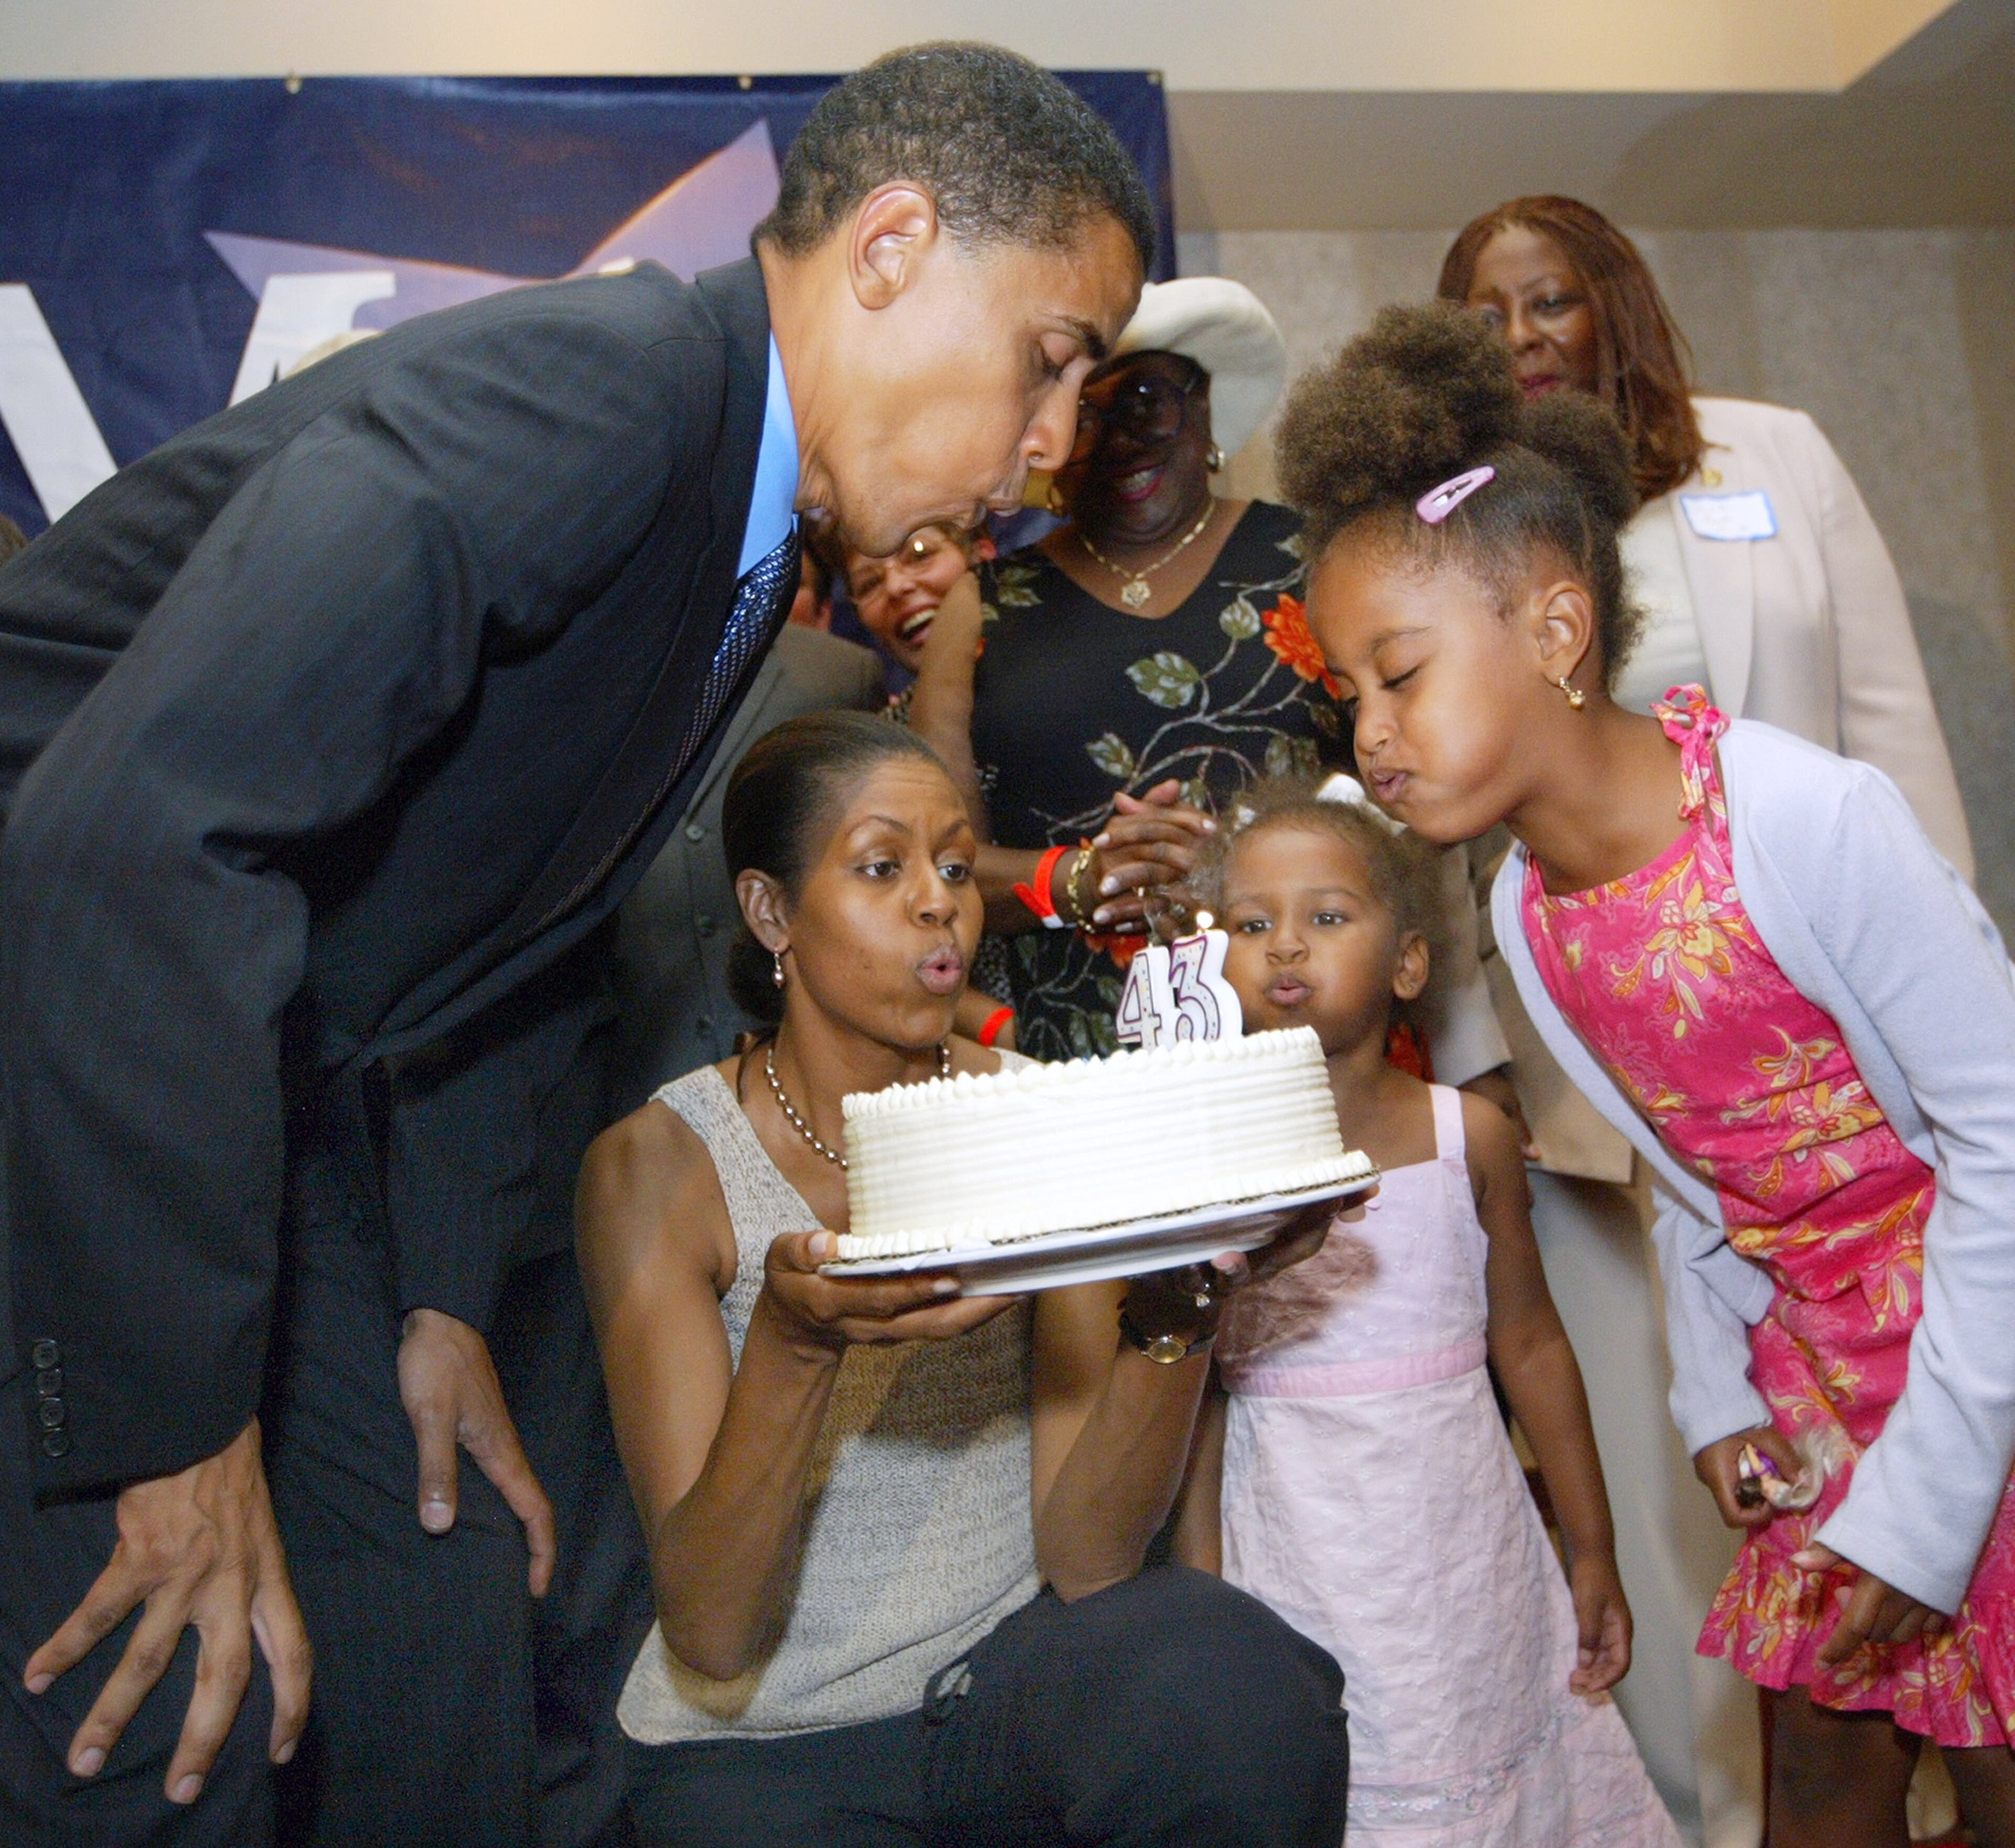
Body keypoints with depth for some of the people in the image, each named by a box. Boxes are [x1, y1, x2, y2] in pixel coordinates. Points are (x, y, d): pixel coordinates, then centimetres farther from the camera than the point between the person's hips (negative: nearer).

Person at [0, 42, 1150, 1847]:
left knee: (479, 1693, 9)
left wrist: (456, 1295, 6)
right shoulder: (598, 382, -24)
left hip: (293, 1103, 9)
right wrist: (175, 1426, -27)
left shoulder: (759, 528, 7)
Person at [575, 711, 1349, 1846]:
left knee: (1237, 1678, -26)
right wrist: (792, 1346, -32)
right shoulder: (661, 1167, -10)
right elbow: (711, 1640, -16)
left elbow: (1083, 1557, -9)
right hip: (773, 1749, -1)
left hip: (1010, 1683, 2)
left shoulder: (1040, 1123, -2)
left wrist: (1177, 1316, -26)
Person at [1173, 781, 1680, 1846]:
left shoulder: (1468, 1136, -2)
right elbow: (1196, 1406, -1)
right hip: (1300, 1579, -1)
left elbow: (1531, 1346, 6)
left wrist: (1592, 1554, 10)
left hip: (1471, 1552, 2)